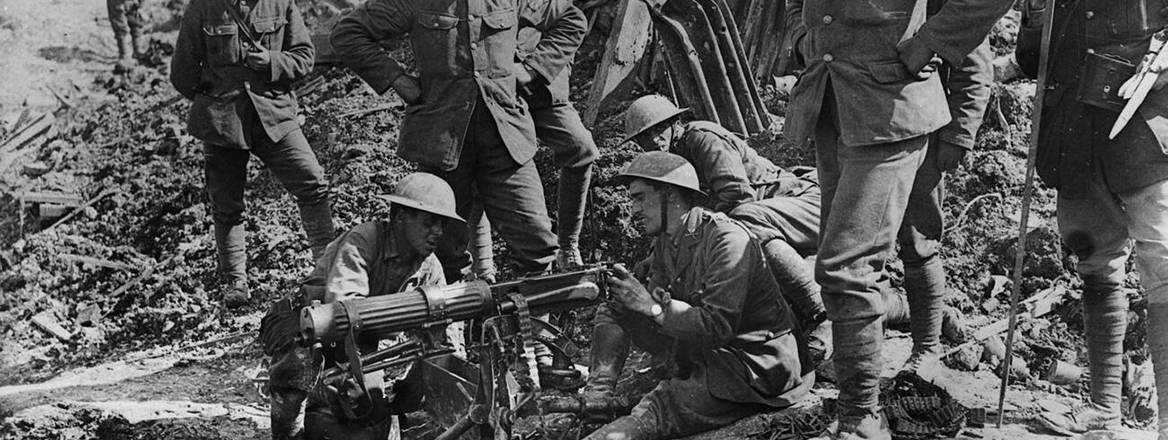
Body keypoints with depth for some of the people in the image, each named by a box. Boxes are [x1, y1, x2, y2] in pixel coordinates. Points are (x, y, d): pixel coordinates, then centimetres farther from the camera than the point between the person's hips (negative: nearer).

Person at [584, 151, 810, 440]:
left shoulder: (728, 239, -21)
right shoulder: (664, 241, 7)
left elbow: (719, 327, -27)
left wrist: (653, 306, -25)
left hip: (755, 364, -9)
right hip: (700, 350, 9)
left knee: (652, 415, -27)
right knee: (611, 312, 8)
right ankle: (596, 399, -2)